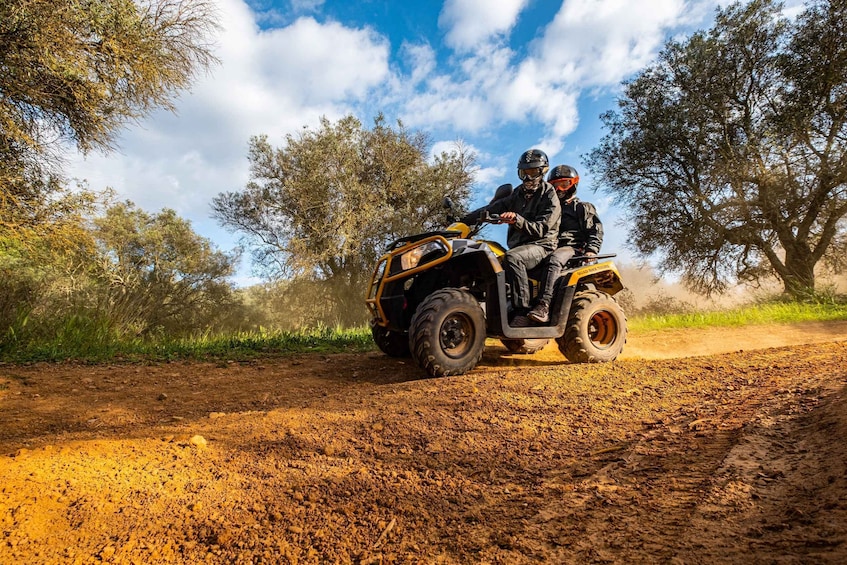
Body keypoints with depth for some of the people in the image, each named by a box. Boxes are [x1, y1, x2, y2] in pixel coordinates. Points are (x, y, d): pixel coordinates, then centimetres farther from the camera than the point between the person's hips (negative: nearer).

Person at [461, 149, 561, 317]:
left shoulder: (550, 198, -3)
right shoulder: (518, 193, 17)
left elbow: (541, 229, -15)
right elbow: (493, 208, 11)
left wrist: (517, 220, -32)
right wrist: (463, 220, 1)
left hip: (541, 245, -7)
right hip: (518, 246, 7)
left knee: (512, 257, -35)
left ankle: (522, 311, -34)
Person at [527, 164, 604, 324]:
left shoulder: (583, 207, 17)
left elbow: (596, 231, 5)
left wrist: (591, 251, -13)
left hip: (573, 247, -5)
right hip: (552, 248, 6)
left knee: (553, 260, -40)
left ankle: (543, 307, -52)